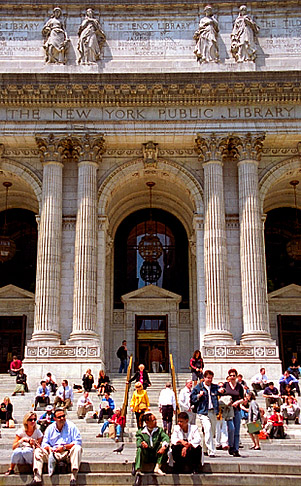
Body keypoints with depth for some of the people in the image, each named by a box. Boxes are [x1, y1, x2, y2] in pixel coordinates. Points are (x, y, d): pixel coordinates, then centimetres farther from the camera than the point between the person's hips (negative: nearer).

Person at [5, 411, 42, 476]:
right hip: (20, 459, 1)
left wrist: (34, 444, -17)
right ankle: (11, 469, -9)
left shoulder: (38, 432, 2)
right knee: (17, 451, -35)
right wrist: (22, 440, -18)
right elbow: (13, 447, -3)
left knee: (26, 451, -36)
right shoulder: (21, 431, 1)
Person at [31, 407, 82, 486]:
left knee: (77, 448, -32)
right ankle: (37, 479, -28)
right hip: (53, 453, 3)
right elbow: (44, 443, 11)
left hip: (67, 454, -3)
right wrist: (49, 448, -13)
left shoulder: (71, 426, 2)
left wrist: (64, 447, -15)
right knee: (38, 451, -17)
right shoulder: (50, 428, 12)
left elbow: (78, 442, -6)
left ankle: (73, 477, -38)